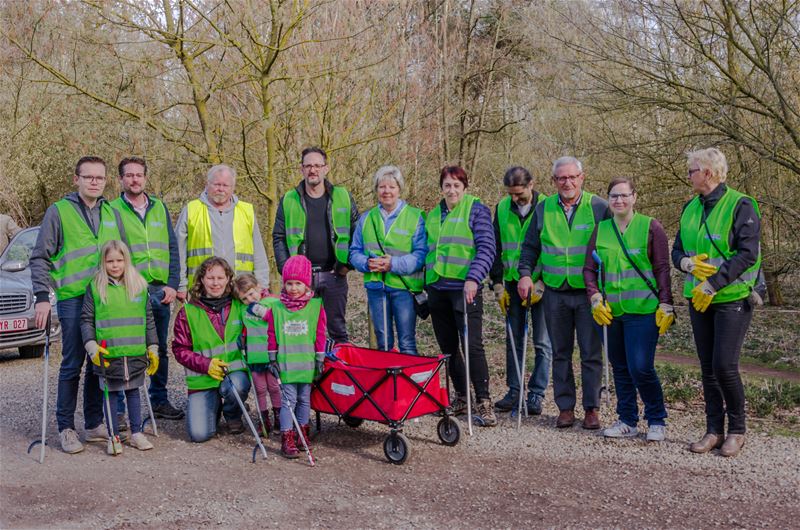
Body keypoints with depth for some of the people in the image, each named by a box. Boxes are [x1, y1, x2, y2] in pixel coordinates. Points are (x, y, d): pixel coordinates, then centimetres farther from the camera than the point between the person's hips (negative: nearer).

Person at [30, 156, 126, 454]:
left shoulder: (112, 214, 13)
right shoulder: (59, 212, -1)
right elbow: (40, 258, -2)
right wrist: (42, 297, -10)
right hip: (73, 299, -4)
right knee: (72, 365, -1)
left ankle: (95, 424, 20)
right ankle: (66, 428, 9)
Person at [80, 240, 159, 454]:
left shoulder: (139, 286, 6)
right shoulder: (95, 288, -1)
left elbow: (148, 320, 10)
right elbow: (86, 320, 1)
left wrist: (153, 349, 9)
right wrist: (92, 346, -10)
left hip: (136, 354, 2)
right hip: (108, 355, -2)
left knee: (133, 391, 12)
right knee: (110, 394, 6)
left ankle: (137, 433, 21)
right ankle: (114, 437, 16)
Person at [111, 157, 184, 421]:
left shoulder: (159, 207, 12)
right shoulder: (112, 210, 1)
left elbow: (172, 247, 11)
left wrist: (172, 284, 1)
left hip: (160, 291, 4)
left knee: (160, 348, 12)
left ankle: (159, 401, 24)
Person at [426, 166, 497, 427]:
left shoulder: (476, 210, -3)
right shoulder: (433, 215, 15)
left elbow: (486, 249, -11)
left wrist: (473, 278, -23)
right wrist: (426, 286, 18)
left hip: (464, 289, -6)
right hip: (437, 288, 6)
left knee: (472, 345, -9)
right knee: (447, 346, 10)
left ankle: (484, 402, -3)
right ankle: (461, 396, 22)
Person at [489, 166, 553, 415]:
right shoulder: (502, 208, 4)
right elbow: (496, 249, 8)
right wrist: (498, 284, 2)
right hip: (513, 283, 4)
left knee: (542, 342, 2)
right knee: (513, 340, 8)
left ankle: (536, 394, 10)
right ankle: (514, 391, 16)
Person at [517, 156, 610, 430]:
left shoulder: (598, 207, -1)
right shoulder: (544, 208, 7)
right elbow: (530, 246, 13)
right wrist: (525, 274, -1)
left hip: (588, 292, -2)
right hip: (555, 292, 3)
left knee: (591, 353, 1)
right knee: (560, 353, 9)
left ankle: (591, 408, 12)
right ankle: (565, 407, 18)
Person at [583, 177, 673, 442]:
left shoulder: (651, 227, -1)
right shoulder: (600, 230, 9)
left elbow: (662, 269, -2)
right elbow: (589, 269, 11)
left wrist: (666, 306, -8)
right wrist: (595, 298, -4)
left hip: (643, 310, -4)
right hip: (610, 311, 4)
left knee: (641, 368, -9)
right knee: (620, 368, 11)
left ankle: (657, 421, 10)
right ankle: (627, 420, 24)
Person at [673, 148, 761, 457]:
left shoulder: (740, 206, -10)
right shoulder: (691, 208, 11)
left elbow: (748, 254, -17)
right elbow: (676, 251, 14)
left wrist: (713, 284, -21)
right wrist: (689, 263, -9)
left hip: (732, 298, -6)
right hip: (699, 300, 6)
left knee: (724, 366, -10)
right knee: (707, 368, 8)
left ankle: (736, 431, 8)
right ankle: (714, 430, 18)